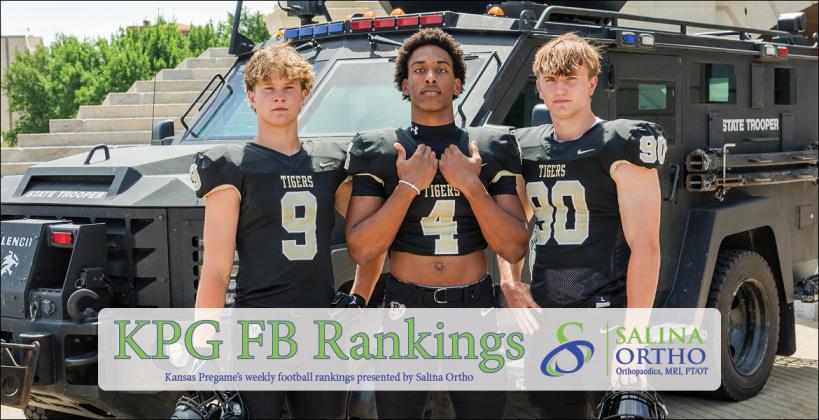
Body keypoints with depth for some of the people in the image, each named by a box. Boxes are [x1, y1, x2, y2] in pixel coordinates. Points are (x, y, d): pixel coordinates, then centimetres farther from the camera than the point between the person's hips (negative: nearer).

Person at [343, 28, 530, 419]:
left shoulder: (492, 147, 3)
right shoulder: (377, 149, 0)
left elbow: (514, 249, -3)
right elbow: (361, 250, -8)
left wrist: (472, 185, -13)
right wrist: (408, 186, -15)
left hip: (478, 309, 1)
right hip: (406, 306, -1)